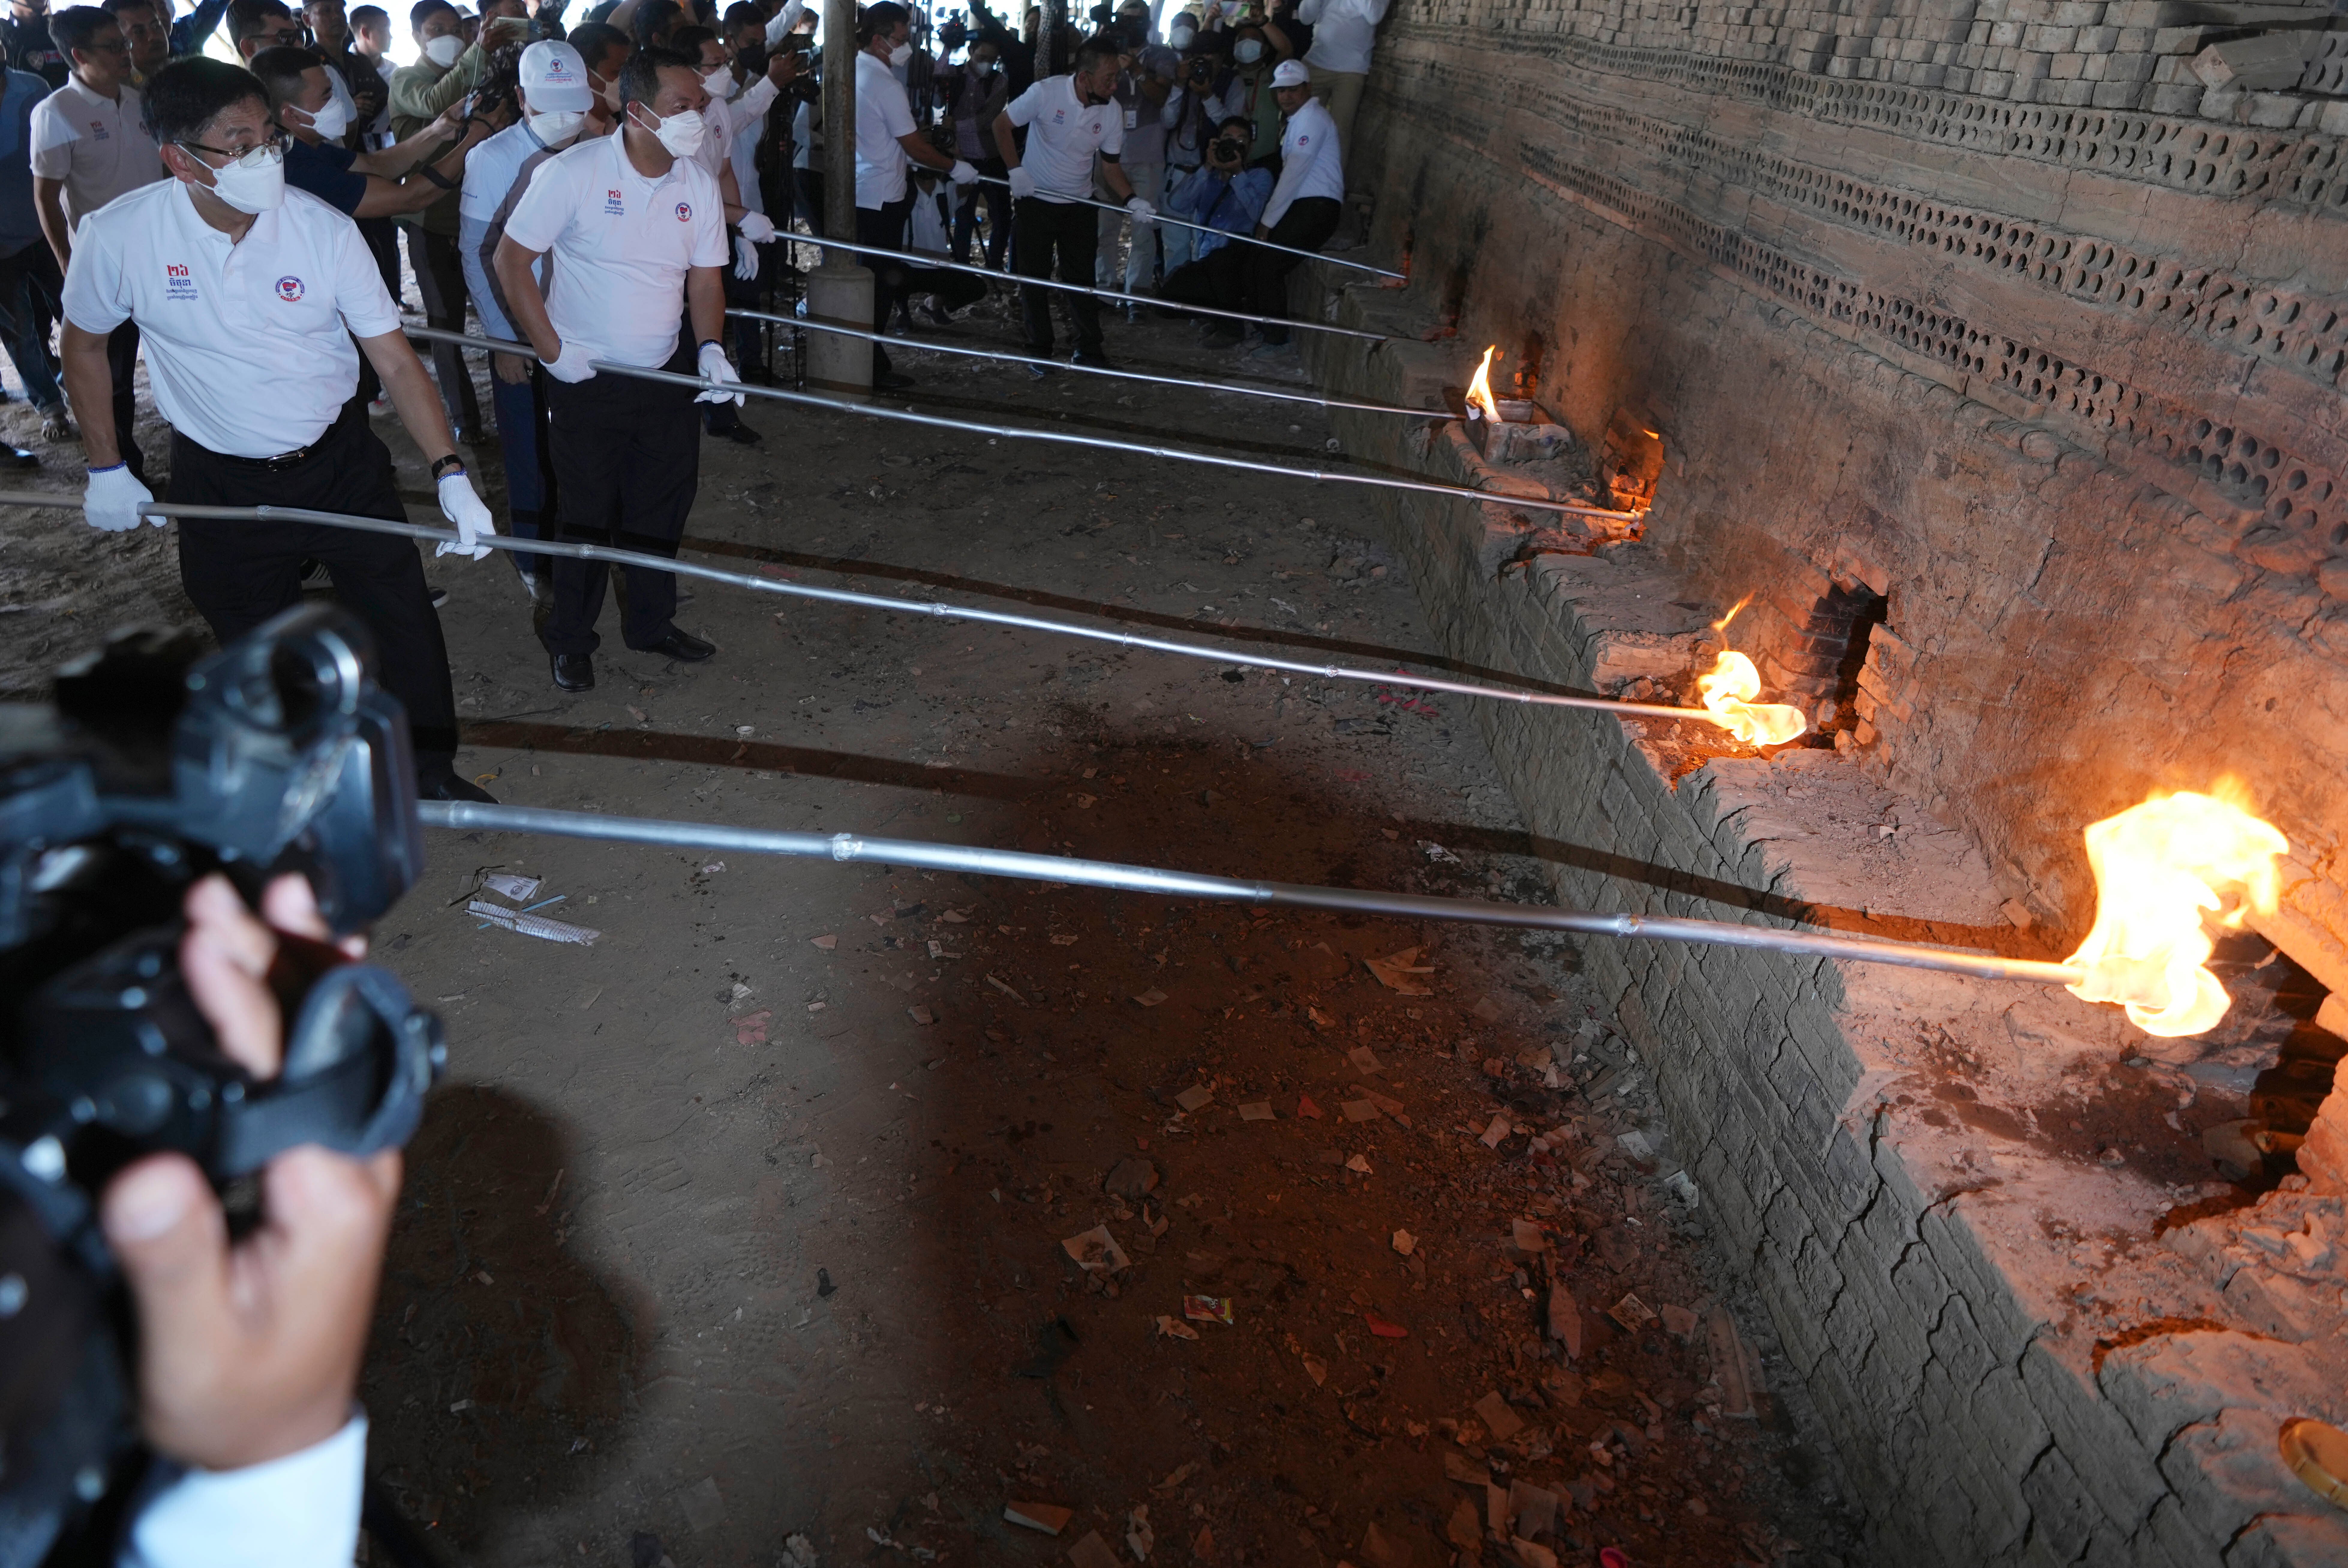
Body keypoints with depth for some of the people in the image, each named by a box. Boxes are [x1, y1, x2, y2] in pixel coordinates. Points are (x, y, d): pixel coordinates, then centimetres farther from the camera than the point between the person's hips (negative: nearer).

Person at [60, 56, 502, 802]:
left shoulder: (323, 228, -15)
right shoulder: (118, 235, -14)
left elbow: (395, 358, -14)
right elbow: (85, 345, 3)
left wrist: (450, 474, -23)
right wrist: (105, 468, 3)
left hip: (341, 463, 0)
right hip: (220, 483, 0)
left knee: (405, 624, 6)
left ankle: (430, 768, 28)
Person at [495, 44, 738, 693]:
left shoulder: (698, 183, -1)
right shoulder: (572, 172, -15)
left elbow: (705, 278, 6)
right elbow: (512, 259, -10)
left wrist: (710, 346, -12)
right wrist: (552, 348, -14)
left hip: (666, 375, 5)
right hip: (585, 379, -4)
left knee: (662, 508, 14)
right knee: (586, 514, 6)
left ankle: (650, 622, 33)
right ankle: (570, 637, 24)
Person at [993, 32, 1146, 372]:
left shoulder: (1111, 112, -8)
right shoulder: (1046, 93, -19)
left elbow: (1110, 166, -1)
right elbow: (1001, 125, -9)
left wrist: (1131, 200, -17)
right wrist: (1016, 169, -18)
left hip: (1079, 204, 3)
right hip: (1034, 200, -3)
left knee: (1082, 277, 5)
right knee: (1034, 277, 4)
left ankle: (1089, 349, 15)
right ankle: (1039, 350, 16)